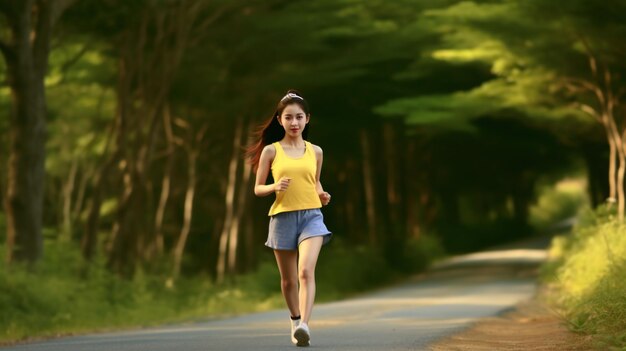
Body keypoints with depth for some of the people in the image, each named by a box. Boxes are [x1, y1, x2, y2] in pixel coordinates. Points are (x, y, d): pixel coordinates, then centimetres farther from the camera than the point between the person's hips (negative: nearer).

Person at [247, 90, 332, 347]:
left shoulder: (315, 151, 9)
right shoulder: (271, 151, 3)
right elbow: (257, 189, 6)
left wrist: (323, 195, 2)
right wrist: (275, 187, -15)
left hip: (311, 216, 0)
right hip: (282, 217, 0)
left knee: (306, 271, -21)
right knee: (288, 279, 10)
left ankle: (304, 325, -32)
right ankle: (295, 321, 32)